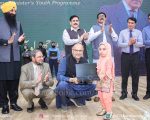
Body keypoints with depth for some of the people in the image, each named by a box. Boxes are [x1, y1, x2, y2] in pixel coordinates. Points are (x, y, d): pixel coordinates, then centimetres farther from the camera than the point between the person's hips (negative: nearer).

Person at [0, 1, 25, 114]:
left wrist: (21, 40, -10)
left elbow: (20, 41, 12)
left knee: (14, 81, 8)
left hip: (16, 58, 4)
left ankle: (13, 103, 20)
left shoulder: (18, 23, 14)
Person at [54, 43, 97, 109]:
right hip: (67, 85, -4)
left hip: (80, 86, 4)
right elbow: (59, 76, -21)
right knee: (62, 85, -37)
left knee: (95, 87, -16)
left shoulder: (84, 61, 1)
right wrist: (71, 79, -37)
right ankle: (64, 102, -6)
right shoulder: (65, 60, -12)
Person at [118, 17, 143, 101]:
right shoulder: (122, 32, 2)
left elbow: (141, 44, -8)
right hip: (125, 55, -1)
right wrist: (129, 43, -21)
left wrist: (135, 42, -28)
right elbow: (119, 44, -8)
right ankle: (124, 93, 19)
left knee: (135, 75, 6)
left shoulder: (138, 32, 3)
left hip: (135, 55, 1)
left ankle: (134, 94, 18)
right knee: (124, 75, 5)